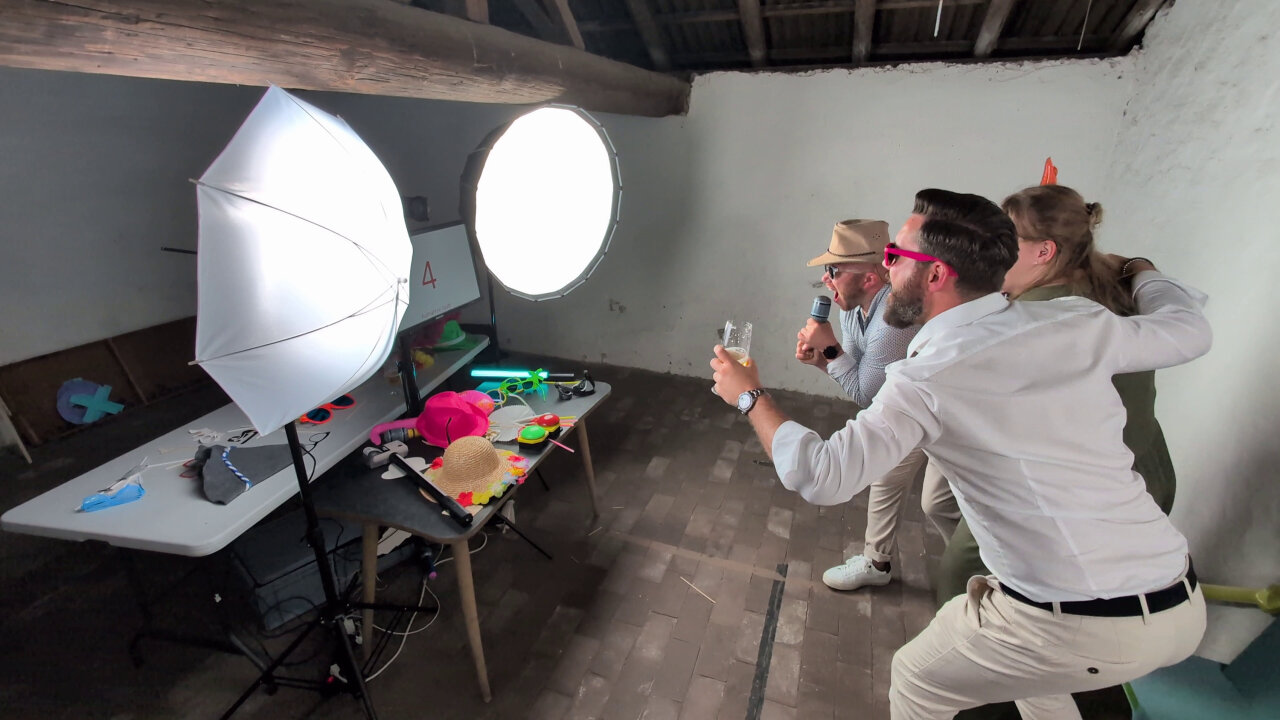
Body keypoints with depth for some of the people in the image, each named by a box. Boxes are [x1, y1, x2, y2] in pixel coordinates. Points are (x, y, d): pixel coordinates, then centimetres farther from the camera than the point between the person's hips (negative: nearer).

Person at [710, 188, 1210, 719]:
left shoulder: (924, 381, -20)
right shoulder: (1076, 324, -3)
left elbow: (822, 476, -23)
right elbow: (1189, 329, 17)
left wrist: (750, 396, -9)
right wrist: (1137, 269, 37)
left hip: (1081, 631, -7)